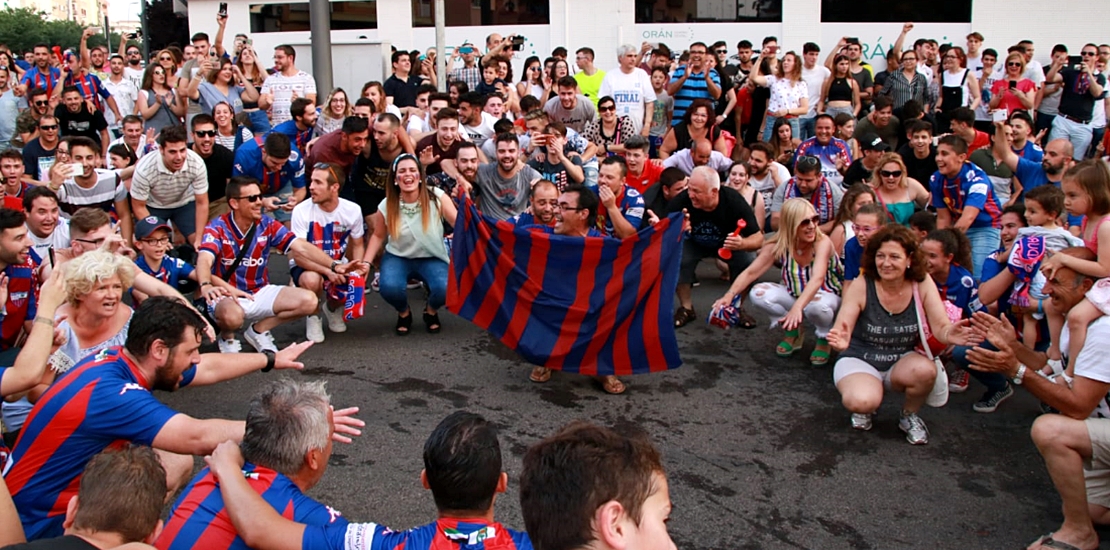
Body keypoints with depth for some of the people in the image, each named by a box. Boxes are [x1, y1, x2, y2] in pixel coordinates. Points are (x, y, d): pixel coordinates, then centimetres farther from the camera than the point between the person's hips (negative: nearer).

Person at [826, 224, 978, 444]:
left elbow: (941, 327, -16)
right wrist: (840, 341, -49)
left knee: (925, 370, -32)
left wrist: (950, 334, -42)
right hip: (859, 361, -2)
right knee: (862, 401, -34)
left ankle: (910, 416, 2)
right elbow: (840, 332, -23)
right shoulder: (861, 287, -17)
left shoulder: (923, 283, -11)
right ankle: (865, 408, 7)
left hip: (902, 363, 3)